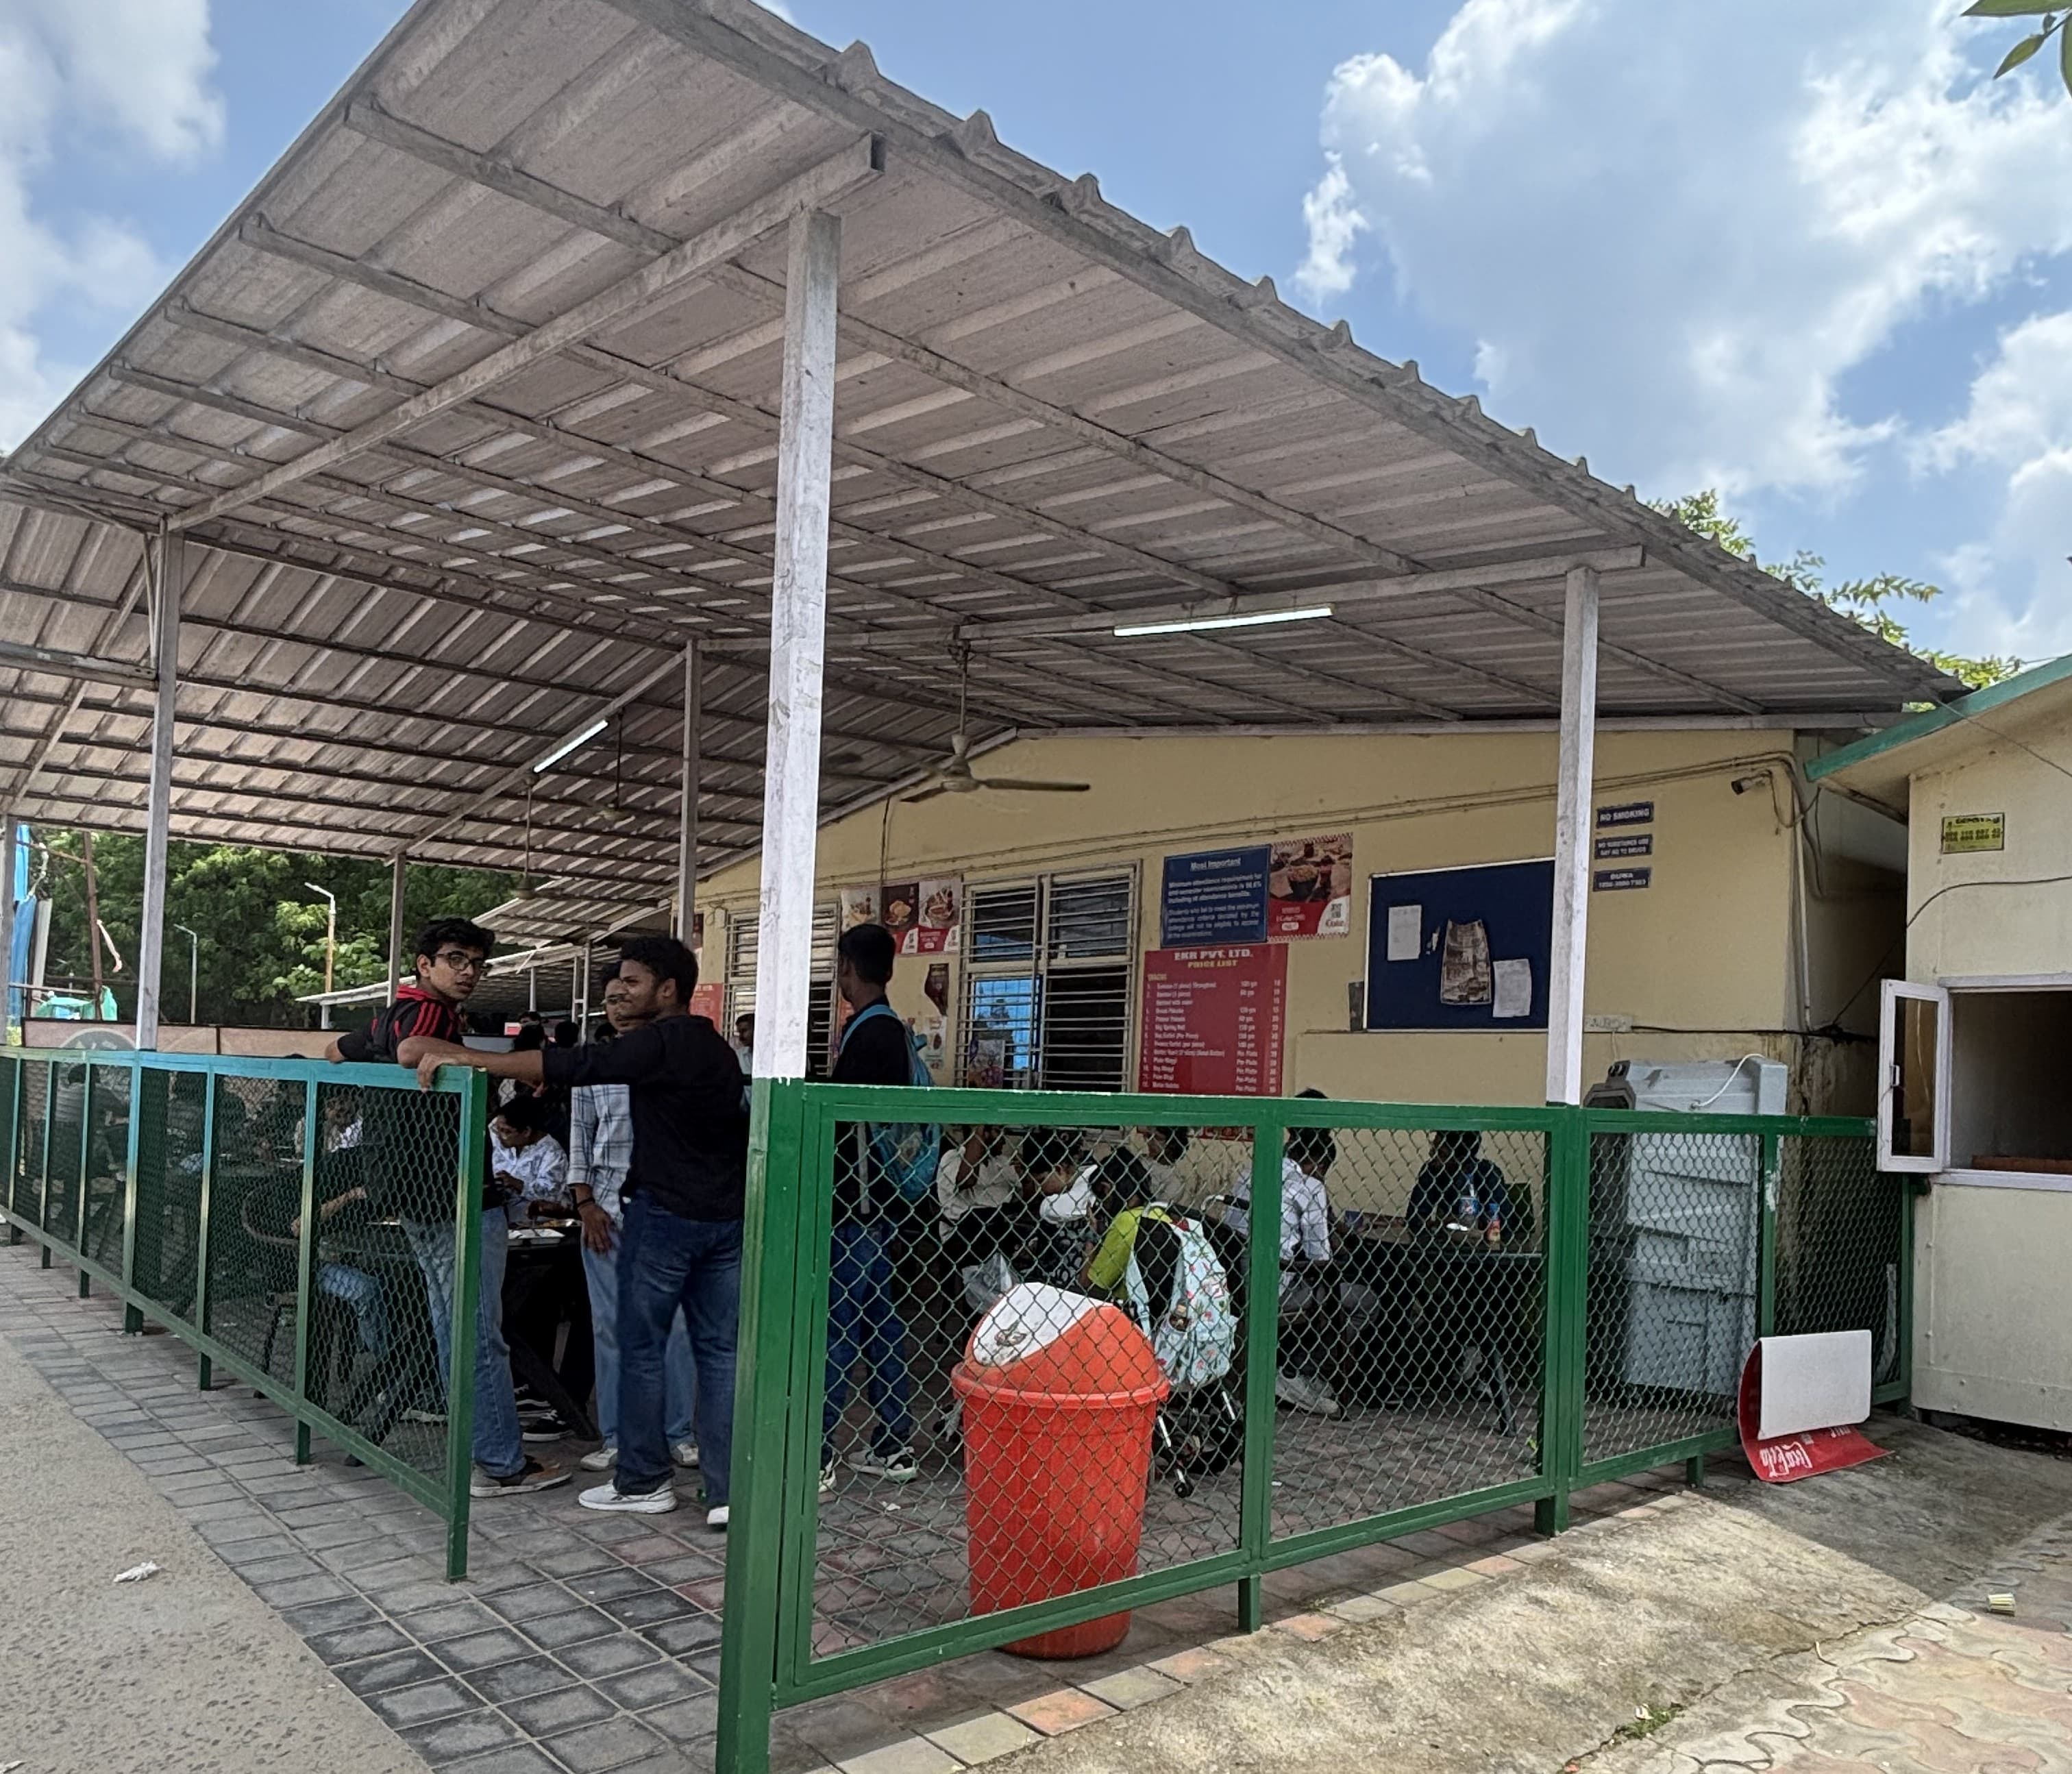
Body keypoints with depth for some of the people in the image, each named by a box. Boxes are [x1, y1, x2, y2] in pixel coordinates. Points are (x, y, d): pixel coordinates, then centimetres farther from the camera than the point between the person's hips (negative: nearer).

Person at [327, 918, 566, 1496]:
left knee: (451, 1327, 14)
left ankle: (470, 1445, 21)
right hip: (457, 1196, -10)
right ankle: (500, 1463, -3)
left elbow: (335, 1051, 33)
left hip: (417, 1195, 10)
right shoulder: (432, 1012, -13)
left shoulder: (391, 1015, 17)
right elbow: (413, 1051, -36)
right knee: (482, 1336, -6)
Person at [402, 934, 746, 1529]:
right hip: (725, 1216, 7)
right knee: (719, 1350, 6)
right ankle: (730, 1491, 4)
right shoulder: (719, 1050, 15)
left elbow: (570, 1066, -20)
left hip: (665, 1212, -7)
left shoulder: (658, 1042, -11)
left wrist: (461, 1057, -20)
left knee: (641, 1345, 7)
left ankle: (644, 1481, 16)